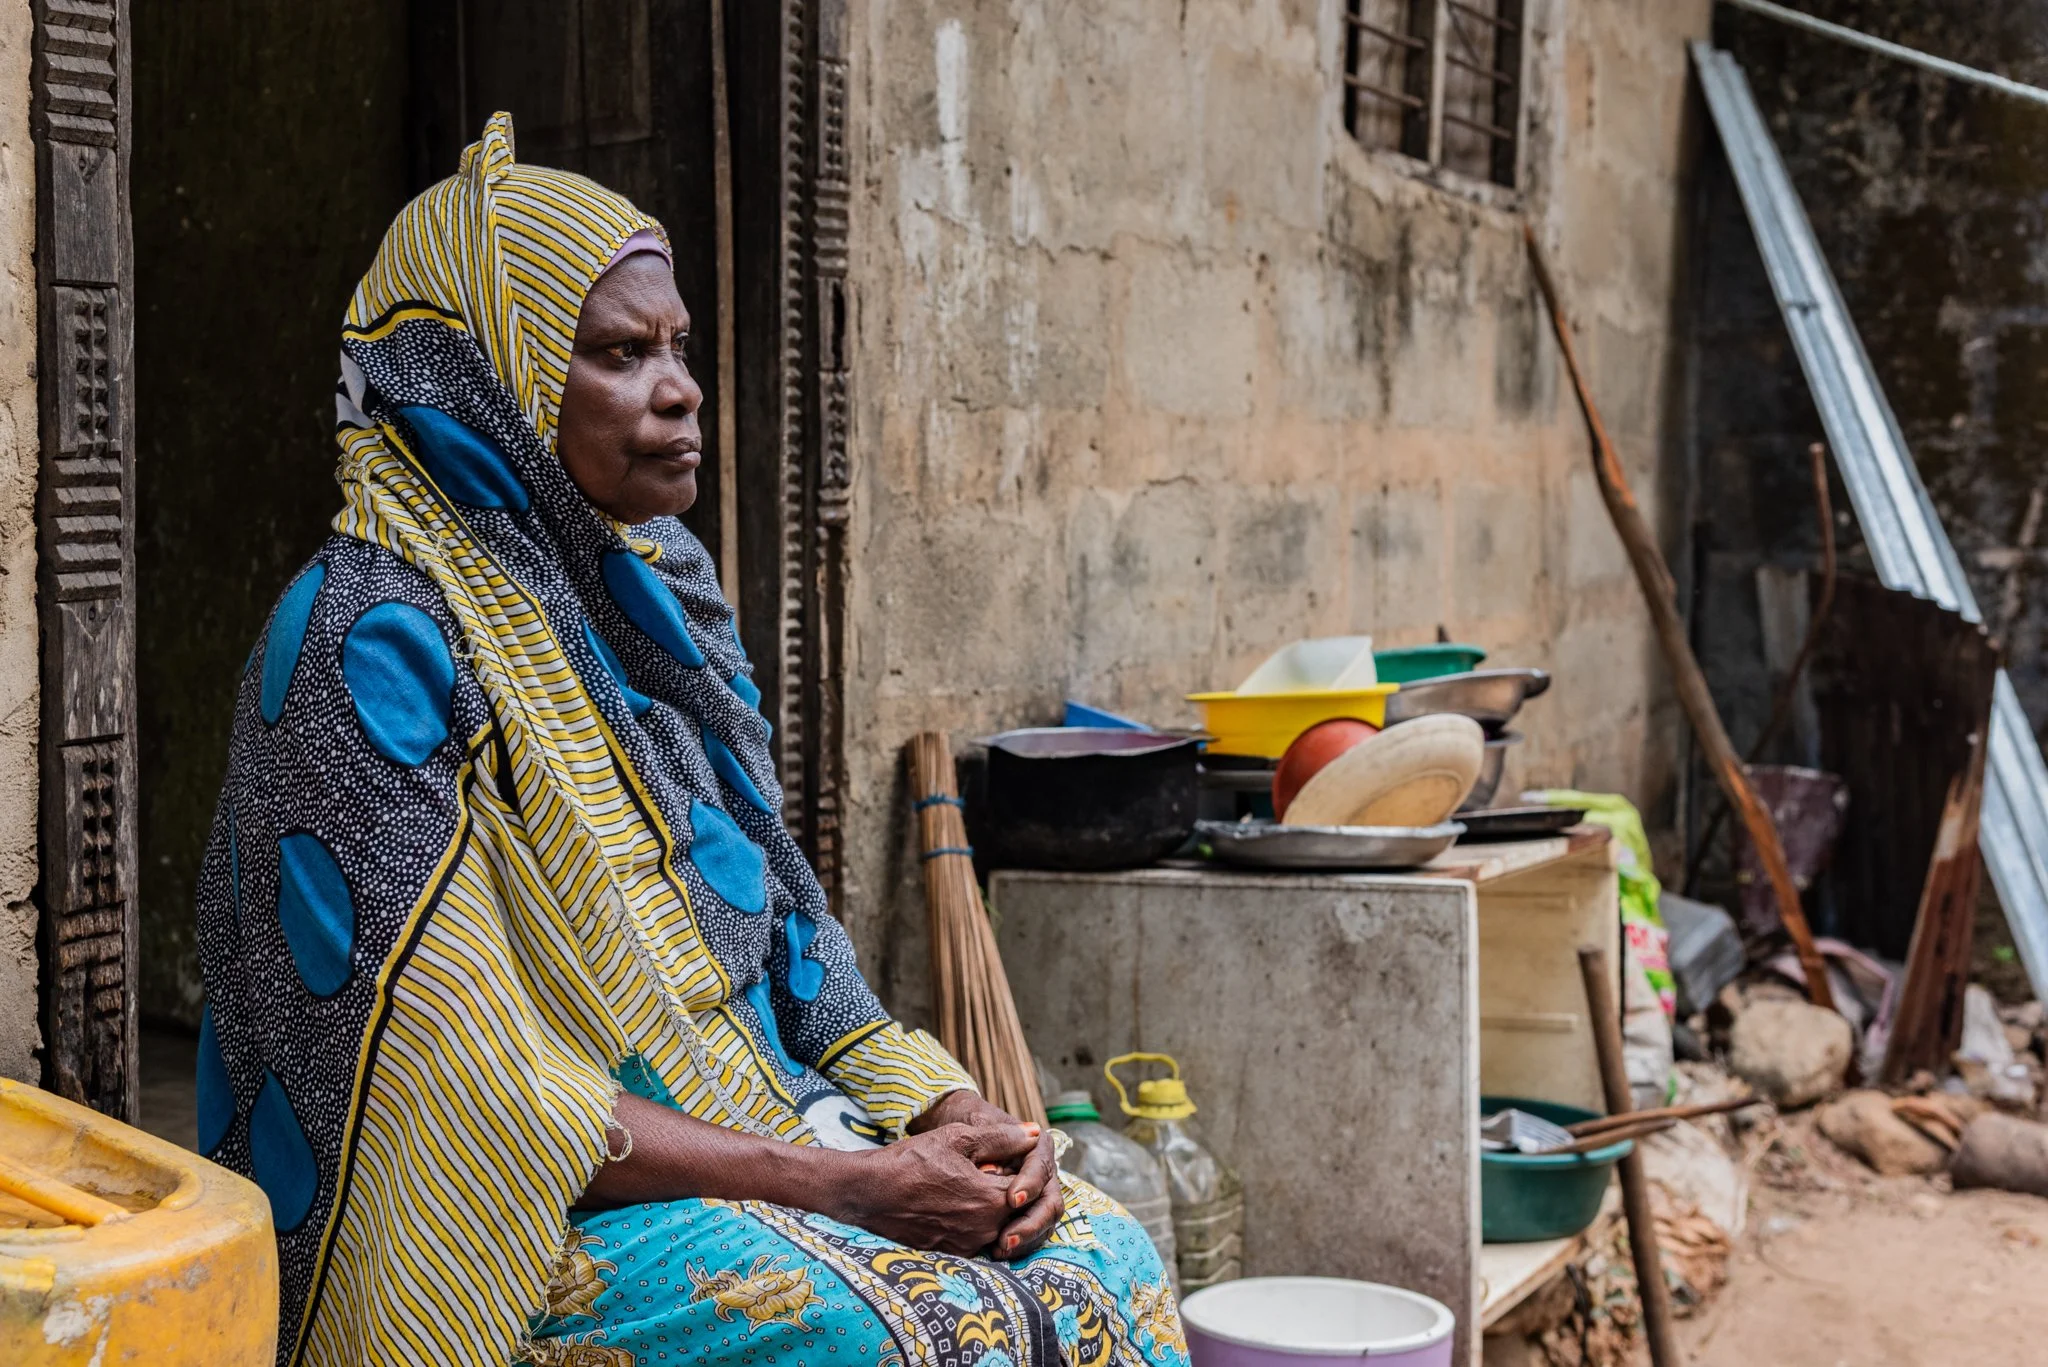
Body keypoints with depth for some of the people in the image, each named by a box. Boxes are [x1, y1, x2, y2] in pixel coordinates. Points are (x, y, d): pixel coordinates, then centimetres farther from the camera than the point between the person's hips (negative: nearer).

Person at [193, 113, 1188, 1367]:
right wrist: (838, 1184, -20)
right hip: (532, 1216, -7)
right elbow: (460, 1081, -19)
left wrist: (950, 1114, -4)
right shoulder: (377, 639, -14)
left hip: (762, 1128, 7)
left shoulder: (649, 601, 11)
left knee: (1103, 1256, -13)